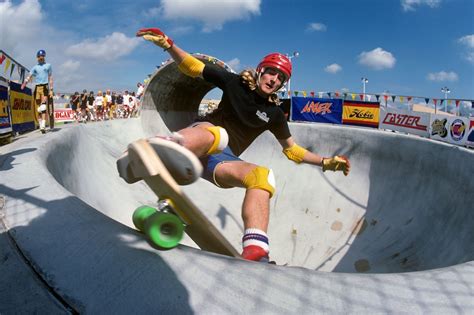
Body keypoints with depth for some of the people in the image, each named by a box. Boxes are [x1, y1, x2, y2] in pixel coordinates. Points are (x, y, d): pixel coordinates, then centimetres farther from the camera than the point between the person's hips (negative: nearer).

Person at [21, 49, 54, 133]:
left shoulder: (48, 65, 11)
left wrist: (51, 90, -1)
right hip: (37, 87, 3)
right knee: (38, 107, 3)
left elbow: (50, 78, 7)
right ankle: (41, 125, 11)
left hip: (45, 87, -3)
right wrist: (24, 83, -14)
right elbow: (29, 76, 6)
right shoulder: (35, 67, 16)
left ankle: (43, 126, -23)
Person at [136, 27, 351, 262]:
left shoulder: (273, 113, 10)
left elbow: (291, 150, 19)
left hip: (221, 160, 2)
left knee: (263, 175, -30)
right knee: (214, 135, -41)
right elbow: (193, 67, 4)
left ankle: (255, 251, -44)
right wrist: (167, 44, -12)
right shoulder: (236, 83, 4)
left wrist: (326, 162, 11)